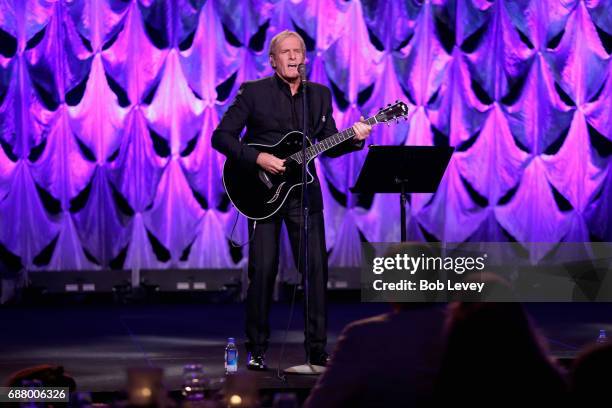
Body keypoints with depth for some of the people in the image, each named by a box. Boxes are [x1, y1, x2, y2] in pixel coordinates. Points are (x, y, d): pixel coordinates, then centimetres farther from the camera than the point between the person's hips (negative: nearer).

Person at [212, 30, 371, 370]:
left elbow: (330, 146, 13)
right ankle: (257, 350, 7)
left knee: (316, 268, -2)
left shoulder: (319, 95, 10)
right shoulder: (253, 92, -3)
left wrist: (355, 139, -7)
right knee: (263, 270, -5)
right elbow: (221, 137, -6)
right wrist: (258, 158, -18)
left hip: (303, 191, 3)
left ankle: (317, 349, 6)